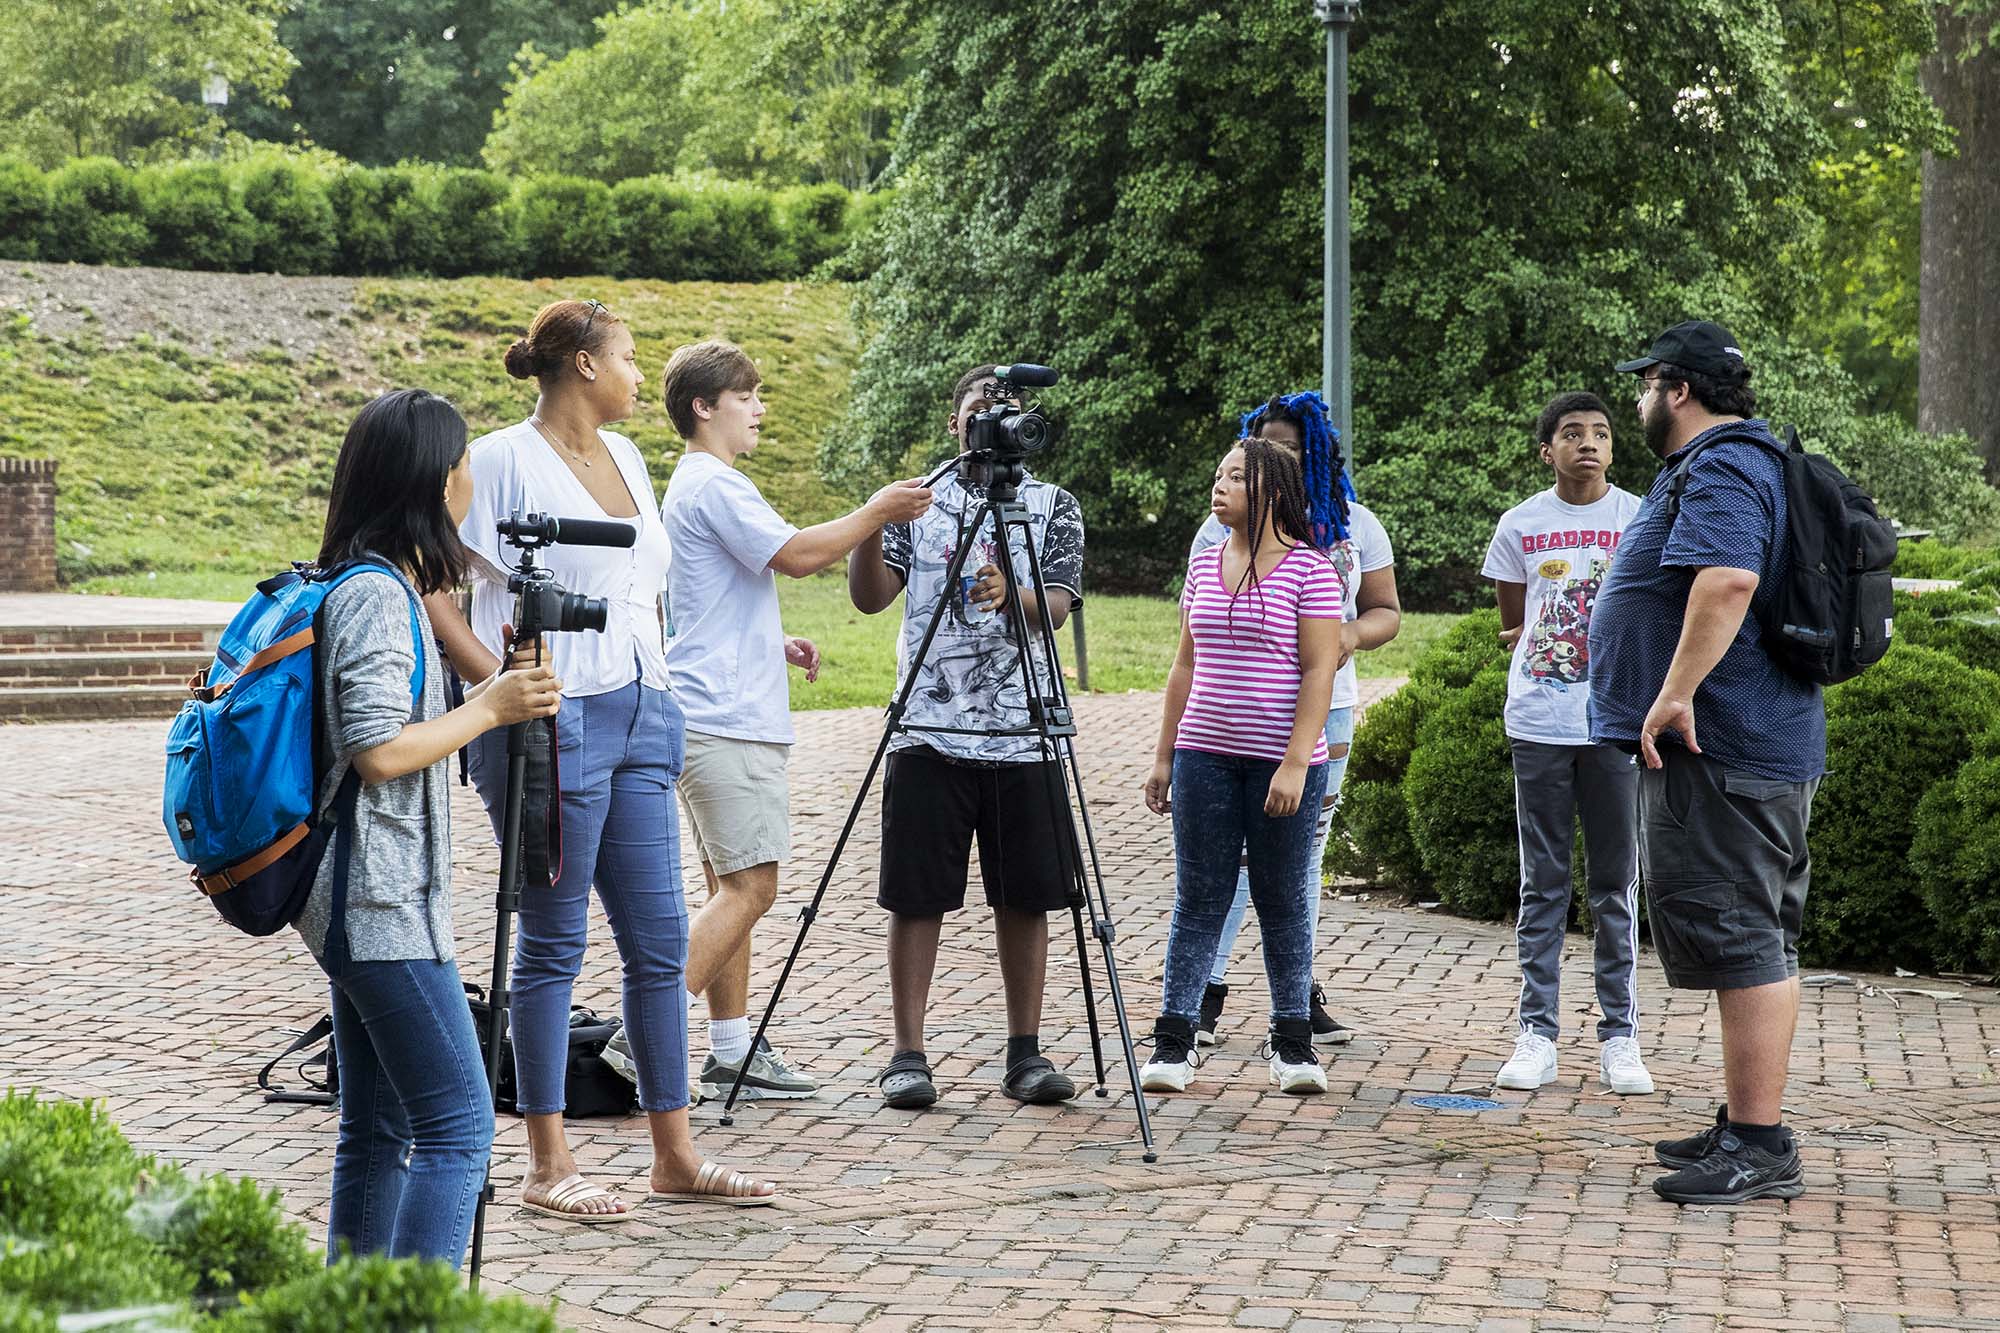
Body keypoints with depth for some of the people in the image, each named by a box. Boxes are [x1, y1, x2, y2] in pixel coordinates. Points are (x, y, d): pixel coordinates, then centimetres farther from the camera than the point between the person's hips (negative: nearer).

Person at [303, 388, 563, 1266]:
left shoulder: (375, 586, 16)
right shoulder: (377, 594, -14)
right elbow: (379, 751, -21)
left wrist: (492, 692, 19)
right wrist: (488, 708, -11)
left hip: (358, 904, 10)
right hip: (382, 904, -10)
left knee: (378, 1131, 12)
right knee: (458, 1126, -12)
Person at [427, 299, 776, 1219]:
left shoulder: (624, 458, 15)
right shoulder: (504, 461, -9)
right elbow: (427, 584, -13)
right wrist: (497, 679, -17)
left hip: (638, 720, 8)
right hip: (552, 727, -8)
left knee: (660, 937, 8)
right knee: (554, 943, -1)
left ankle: (675, 1156, 16)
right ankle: (548, 1167, 7)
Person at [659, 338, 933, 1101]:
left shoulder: (696, 486, 22)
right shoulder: (714, 485, -11)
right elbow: (795, 554, -20)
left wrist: (775, 646, 17)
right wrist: (877, 513, -10)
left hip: (721, 716, 11)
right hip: (727, 720, -11)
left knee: (734, 886, 10)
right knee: (748, 886, -12)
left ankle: (733, 1053, 11)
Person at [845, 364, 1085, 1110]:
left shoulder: (1053, 506, 8)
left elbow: (1058, 608, -5)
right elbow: (869, 598, -2)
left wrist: (1011, 595, -27)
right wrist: (871, 526, -20)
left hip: (1023, 734, 1)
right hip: (929, 731, -1)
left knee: (1024, 898, 5)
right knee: (918, 896, -1)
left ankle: (1025, 1053, 13)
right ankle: (908, 1055, 5)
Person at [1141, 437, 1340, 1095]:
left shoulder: (1310, 568, -5)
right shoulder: (1204, 565, 10)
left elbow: (1319, 671, -9)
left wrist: (1295, 764, -16)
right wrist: (1164, 756, 12)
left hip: (1282, 762, -4)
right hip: (1205, 757, 4)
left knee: (1284, 900, 5)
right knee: (1197, 899, 5)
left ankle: (1293, 1041, 14)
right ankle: (1174, 1040, 7)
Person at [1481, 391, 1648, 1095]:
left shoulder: (1641, 520, 3)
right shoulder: (1520, 524, 6)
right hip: (1538, 724, 1)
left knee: (1617, 887, 3)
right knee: (1542, 885, 4)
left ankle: (1619, 1037, 8)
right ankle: (1537, 1036, 7)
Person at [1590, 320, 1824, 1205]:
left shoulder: (1719, 471, -15)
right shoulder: (1748, 462, 21)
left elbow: (1728, 579, -31)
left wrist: (1676, 694, -29)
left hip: (1719, 746, -11)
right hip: (1760, 743, 11)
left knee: (1739, 938, -10)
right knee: (1758, 940, 14)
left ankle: (1759, 1148, -9)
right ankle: (1749, 1127, 22)